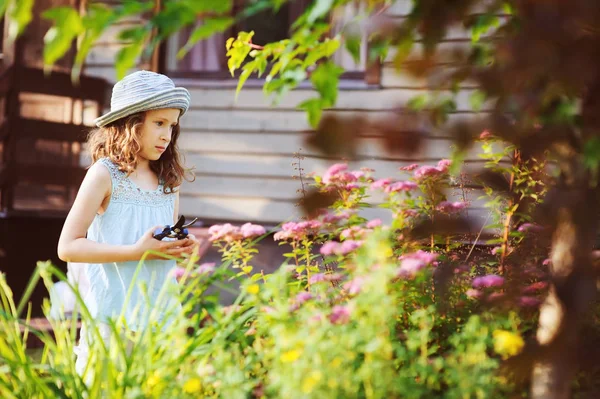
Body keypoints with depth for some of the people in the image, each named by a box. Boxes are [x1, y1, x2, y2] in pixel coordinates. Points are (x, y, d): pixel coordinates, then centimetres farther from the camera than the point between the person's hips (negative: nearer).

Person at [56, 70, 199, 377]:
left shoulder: (169, 180, 9)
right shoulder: (105, 174, -7)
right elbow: (67, 247, -12)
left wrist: (180, 247, 0)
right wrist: (137, 251, -18)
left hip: (160, 314, 5)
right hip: (112, 315, -5)